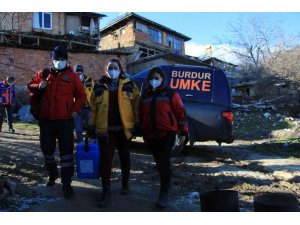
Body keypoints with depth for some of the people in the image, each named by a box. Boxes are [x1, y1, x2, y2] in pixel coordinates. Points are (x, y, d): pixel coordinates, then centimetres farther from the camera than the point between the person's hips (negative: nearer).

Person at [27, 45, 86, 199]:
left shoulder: (72, 75, 3)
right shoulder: (43, 74, 9)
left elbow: (81, 95, 5)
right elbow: (30, 86, 14)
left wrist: (76, 110, -8)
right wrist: (38, 87, -8)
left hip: (65, 119, -3)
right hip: (46, 119, 3)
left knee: (66, 151, -3)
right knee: (47, 148, 15)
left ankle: (66, 183, 4)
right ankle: (52, 173, 40)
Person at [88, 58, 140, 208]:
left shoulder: (129, 85, 3)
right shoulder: (99, 87, 6)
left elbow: (136, 105, 0)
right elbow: (93, 108, 6)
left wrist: (137, 123, -6)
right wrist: (91, 125, 1)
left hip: (124, 128, 0)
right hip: (105, 129, 0)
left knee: (125, 158, 14)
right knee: (105, 160, -1)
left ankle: (125, 185, 33)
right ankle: (106, 191, 8)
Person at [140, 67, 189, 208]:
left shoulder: (170, 94, -2)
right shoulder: (145, 96, 12)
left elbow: (180, 112, -2)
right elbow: (141, 114, 19)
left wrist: (183, 130, -3)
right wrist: (141, 130, 19)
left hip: (167, 133, -5)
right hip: (151, 134, 5)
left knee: (164, 162, -10)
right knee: (159, 162, 12)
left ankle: (164, 193, -2)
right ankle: (166, 182, 32)